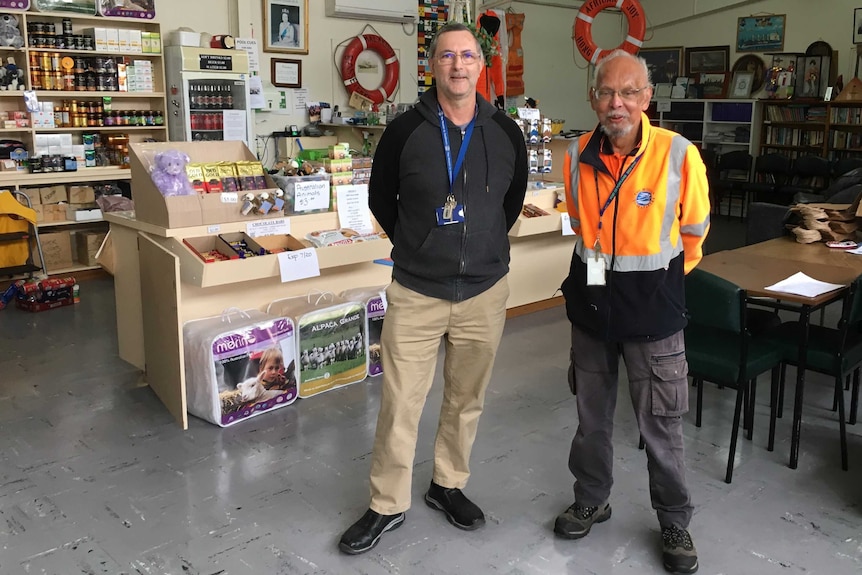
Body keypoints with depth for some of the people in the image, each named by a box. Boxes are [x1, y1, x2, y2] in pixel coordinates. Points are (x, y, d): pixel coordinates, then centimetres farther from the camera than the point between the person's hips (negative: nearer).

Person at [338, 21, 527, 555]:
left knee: (467, 399, 15)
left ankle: (449, 485, 36)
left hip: (485, 291, 2)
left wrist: (486, 245, 13)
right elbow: (381, 199, 7)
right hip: (416, 292, -2)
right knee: (399, 404, 3)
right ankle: (388, 506, 22)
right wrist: (419, 247, 8)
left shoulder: (506, 132, 0)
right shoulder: (405, 130, -6)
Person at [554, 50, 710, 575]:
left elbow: (694, 232, 1)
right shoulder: (578, 156, -5)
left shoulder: (679, 154, -15)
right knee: (592, 413, 18)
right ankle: (592, 500, 39)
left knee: (662, 424, 6)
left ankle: (675, 523, 29)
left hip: (653, 307, -3)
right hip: (591, 298, 4)